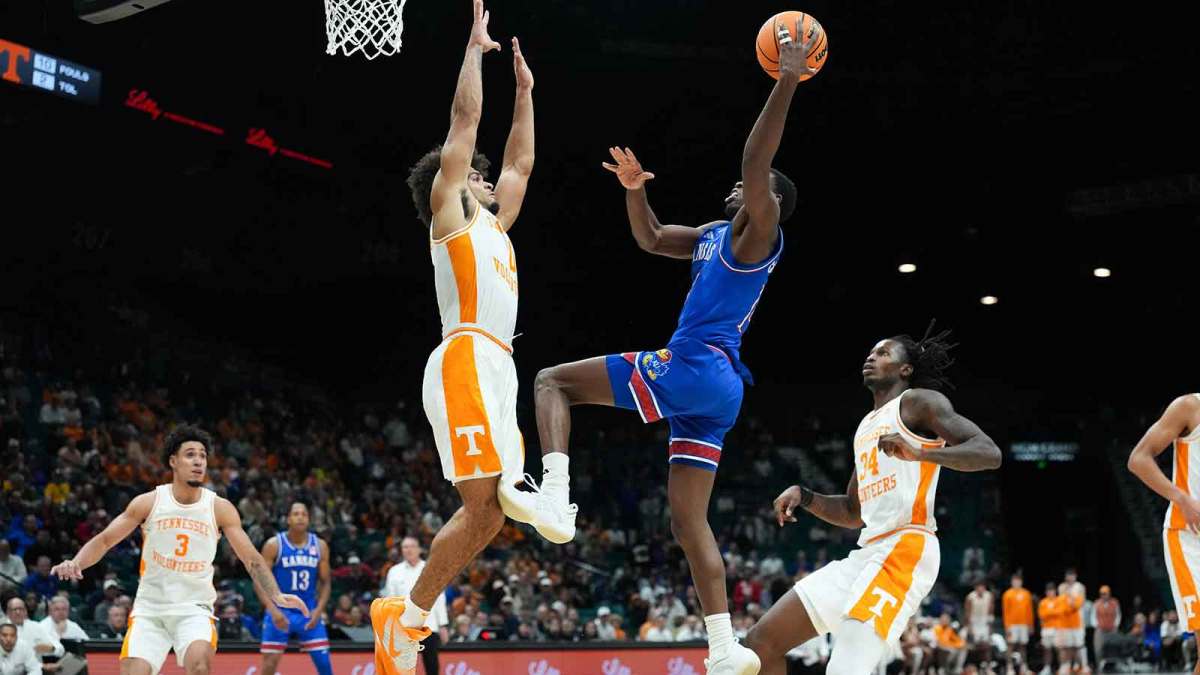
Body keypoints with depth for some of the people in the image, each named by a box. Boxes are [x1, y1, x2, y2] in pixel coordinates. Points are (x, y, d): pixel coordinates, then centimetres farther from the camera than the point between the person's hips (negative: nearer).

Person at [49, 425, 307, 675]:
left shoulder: (219, 508, -4)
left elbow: (252, 559, -2)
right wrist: (75, 563, -18)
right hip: (150, 608, 1)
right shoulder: (149, 502, -4)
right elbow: (104, 540, 1)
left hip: (194, 609, -1)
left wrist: (275, 596, -18)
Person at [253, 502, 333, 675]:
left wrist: (319, 610, -9)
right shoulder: (274, 545, -8)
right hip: (279, 612, -2)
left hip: (309, 612, 2)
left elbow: (325, 582, 6)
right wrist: (273, 610, -21)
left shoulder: (320, 546, 1)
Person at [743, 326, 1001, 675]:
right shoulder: (866, 426, 26)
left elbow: (989, 453, -12)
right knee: (762, 642, 3)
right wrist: (804, 496, 13)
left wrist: (920, 453, -26)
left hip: (905, 550, -9)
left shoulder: (919, 401, 2)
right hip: (867, 554, 9)